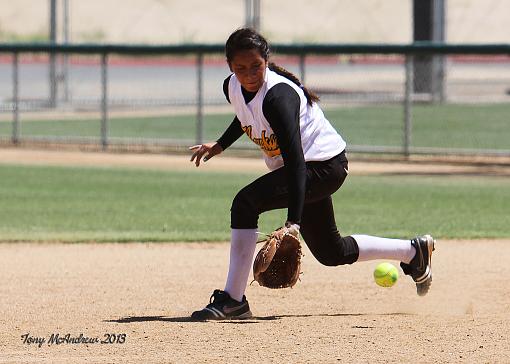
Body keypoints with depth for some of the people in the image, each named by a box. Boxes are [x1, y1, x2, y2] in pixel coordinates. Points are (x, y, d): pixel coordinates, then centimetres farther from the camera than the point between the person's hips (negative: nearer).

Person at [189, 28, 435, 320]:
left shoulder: (278, 96, -31)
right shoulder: (232, 87, -7)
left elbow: (295, 161, -38)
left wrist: (293, 221, -45)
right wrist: (220, 145, 16)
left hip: (326, 166, -9)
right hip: (307, 169, 9)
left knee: (246, 202, -27)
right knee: (331, 253, 18)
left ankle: (233, 299, -24)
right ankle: (414, 252, 38)